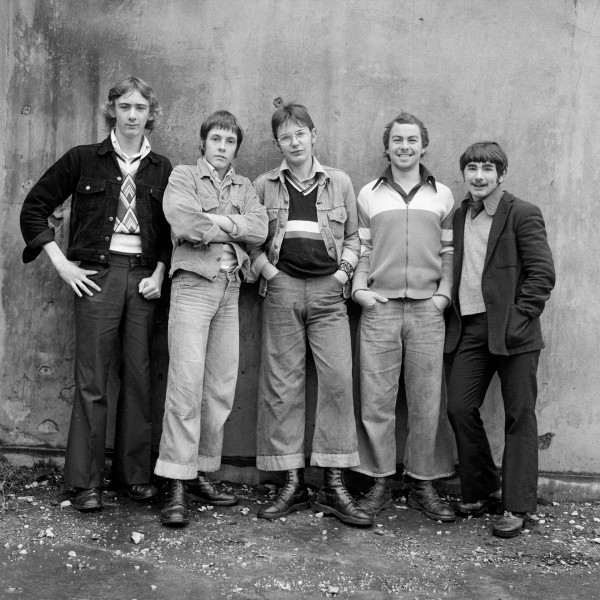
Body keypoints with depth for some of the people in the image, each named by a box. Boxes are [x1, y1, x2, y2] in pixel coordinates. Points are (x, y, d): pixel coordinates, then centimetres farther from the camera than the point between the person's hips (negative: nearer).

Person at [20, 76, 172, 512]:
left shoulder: (161, 169, 10)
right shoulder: (83, 159, 4)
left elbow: (171, 230, 15)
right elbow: (34, 206, 5)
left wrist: (160, 272, 1)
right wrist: (61, 263, -2)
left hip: (144, 275, 2)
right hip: (97, 274, -2)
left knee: (139, 377, 5)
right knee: (92, 380, -2)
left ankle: (135, 472, 16)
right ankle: (86, 482, 5)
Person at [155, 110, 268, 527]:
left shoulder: (245, 187, 19)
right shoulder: (183, 176, 7)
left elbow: (260, 230, 1)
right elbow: (183, 223, -13)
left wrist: (217, 220, -9)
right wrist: (235, 227, -3)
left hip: (230, 289, 5)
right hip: (193, 285, -5)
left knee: (221, 389, 5)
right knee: (187, 385, -11)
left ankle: (202, 474, 16)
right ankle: (177, 487, -9)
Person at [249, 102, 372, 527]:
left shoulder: (340, 183, 10)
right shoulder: (264, 186, 10)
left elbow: (353, 236, 14)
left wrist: (343, 272, 0)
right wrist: (266, 270, -2)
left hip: (328, 290, 0)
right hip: (282, 289, 0)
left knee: (338, 379, -9)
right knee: (282, 384, -1)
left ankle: (334, 485, -2)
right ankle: (293, 483, 8)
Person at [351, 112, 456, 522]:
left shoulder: (443, 196, 12)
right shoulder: (368, 195, 11)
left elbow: (450, 252, 12)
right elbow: (360, 249, 10)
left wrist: (444, 293, -1)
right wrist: (359, 288, -3)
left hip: (427, 309, 1)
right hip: (379, 308, 0)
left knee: (427, 400, 2)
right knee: (376, 399, 0)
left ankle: (423, 484, 13)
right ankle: (380, 483, 11)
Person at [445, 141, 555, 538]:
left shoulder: (523, 214, -4)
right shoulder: (459, 217, 13)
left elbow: (542, 273, -8)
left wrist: (518, 319, -14)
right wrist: (451, 315, 5)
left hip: (512, 331, -5)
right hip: (470, 327, 5)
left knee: (520, 416, 1)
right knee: (460, 409, 2)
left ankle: (517, 507, 10)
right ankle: (481, 492, 20)